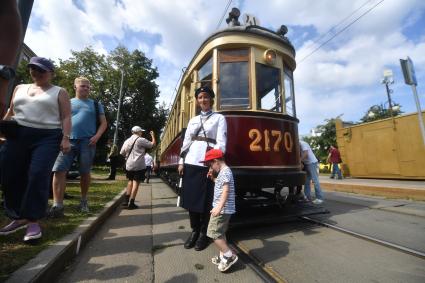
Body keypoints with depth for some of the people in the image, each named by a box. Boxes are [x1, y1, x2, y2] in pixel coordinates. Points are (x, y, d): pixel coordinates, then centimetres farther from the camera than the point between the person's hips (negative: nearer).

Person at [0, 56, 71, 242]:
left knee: (38, 176, -14)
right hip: (17, 135, 6)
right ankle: (19, 217, 18)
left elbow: (66, 117, -2)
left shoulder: (59, 92, 8)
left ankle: (33, 221, -6)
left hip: (47, 138, -5)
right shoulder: (20, 88, 22)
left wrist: (66, 138, -13)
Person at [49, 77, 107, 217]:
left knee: (85, 173, 4)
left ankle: (83, 201, 19)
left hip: (87, 142, -1)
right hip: (68, 141, 1)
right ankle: (57, 205, -9)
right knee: (59, 170, -11)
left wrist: (97, 136, -7)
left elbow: (103, 123, 9)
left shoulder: (96, 104, 15)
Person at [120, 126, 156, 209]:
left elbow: (122, 153, 13)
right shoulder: (141, 140, -7)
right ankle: (131, 203, 1)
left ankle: (126, 201, 21)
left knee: (130, 181, 21)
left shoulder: (127, 141, 11)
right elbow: (153, 144, -3)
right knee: (136, 183, -1)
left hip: (129, 165, 6)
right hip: (138, 165, -6)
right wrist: (153, 136, 12)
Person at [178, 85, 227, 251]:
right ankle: (194, 231, 29)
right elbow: (186, 142, 15)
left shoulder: (219, 118, 4)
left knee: (205, 200, 5)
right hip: (191, 163, 5)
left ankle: (203, 234, 24)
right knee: (190, 198, 10)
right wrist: (181, 162, 8)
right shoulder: (193, 120, 18)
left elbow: (221, 142, -7)